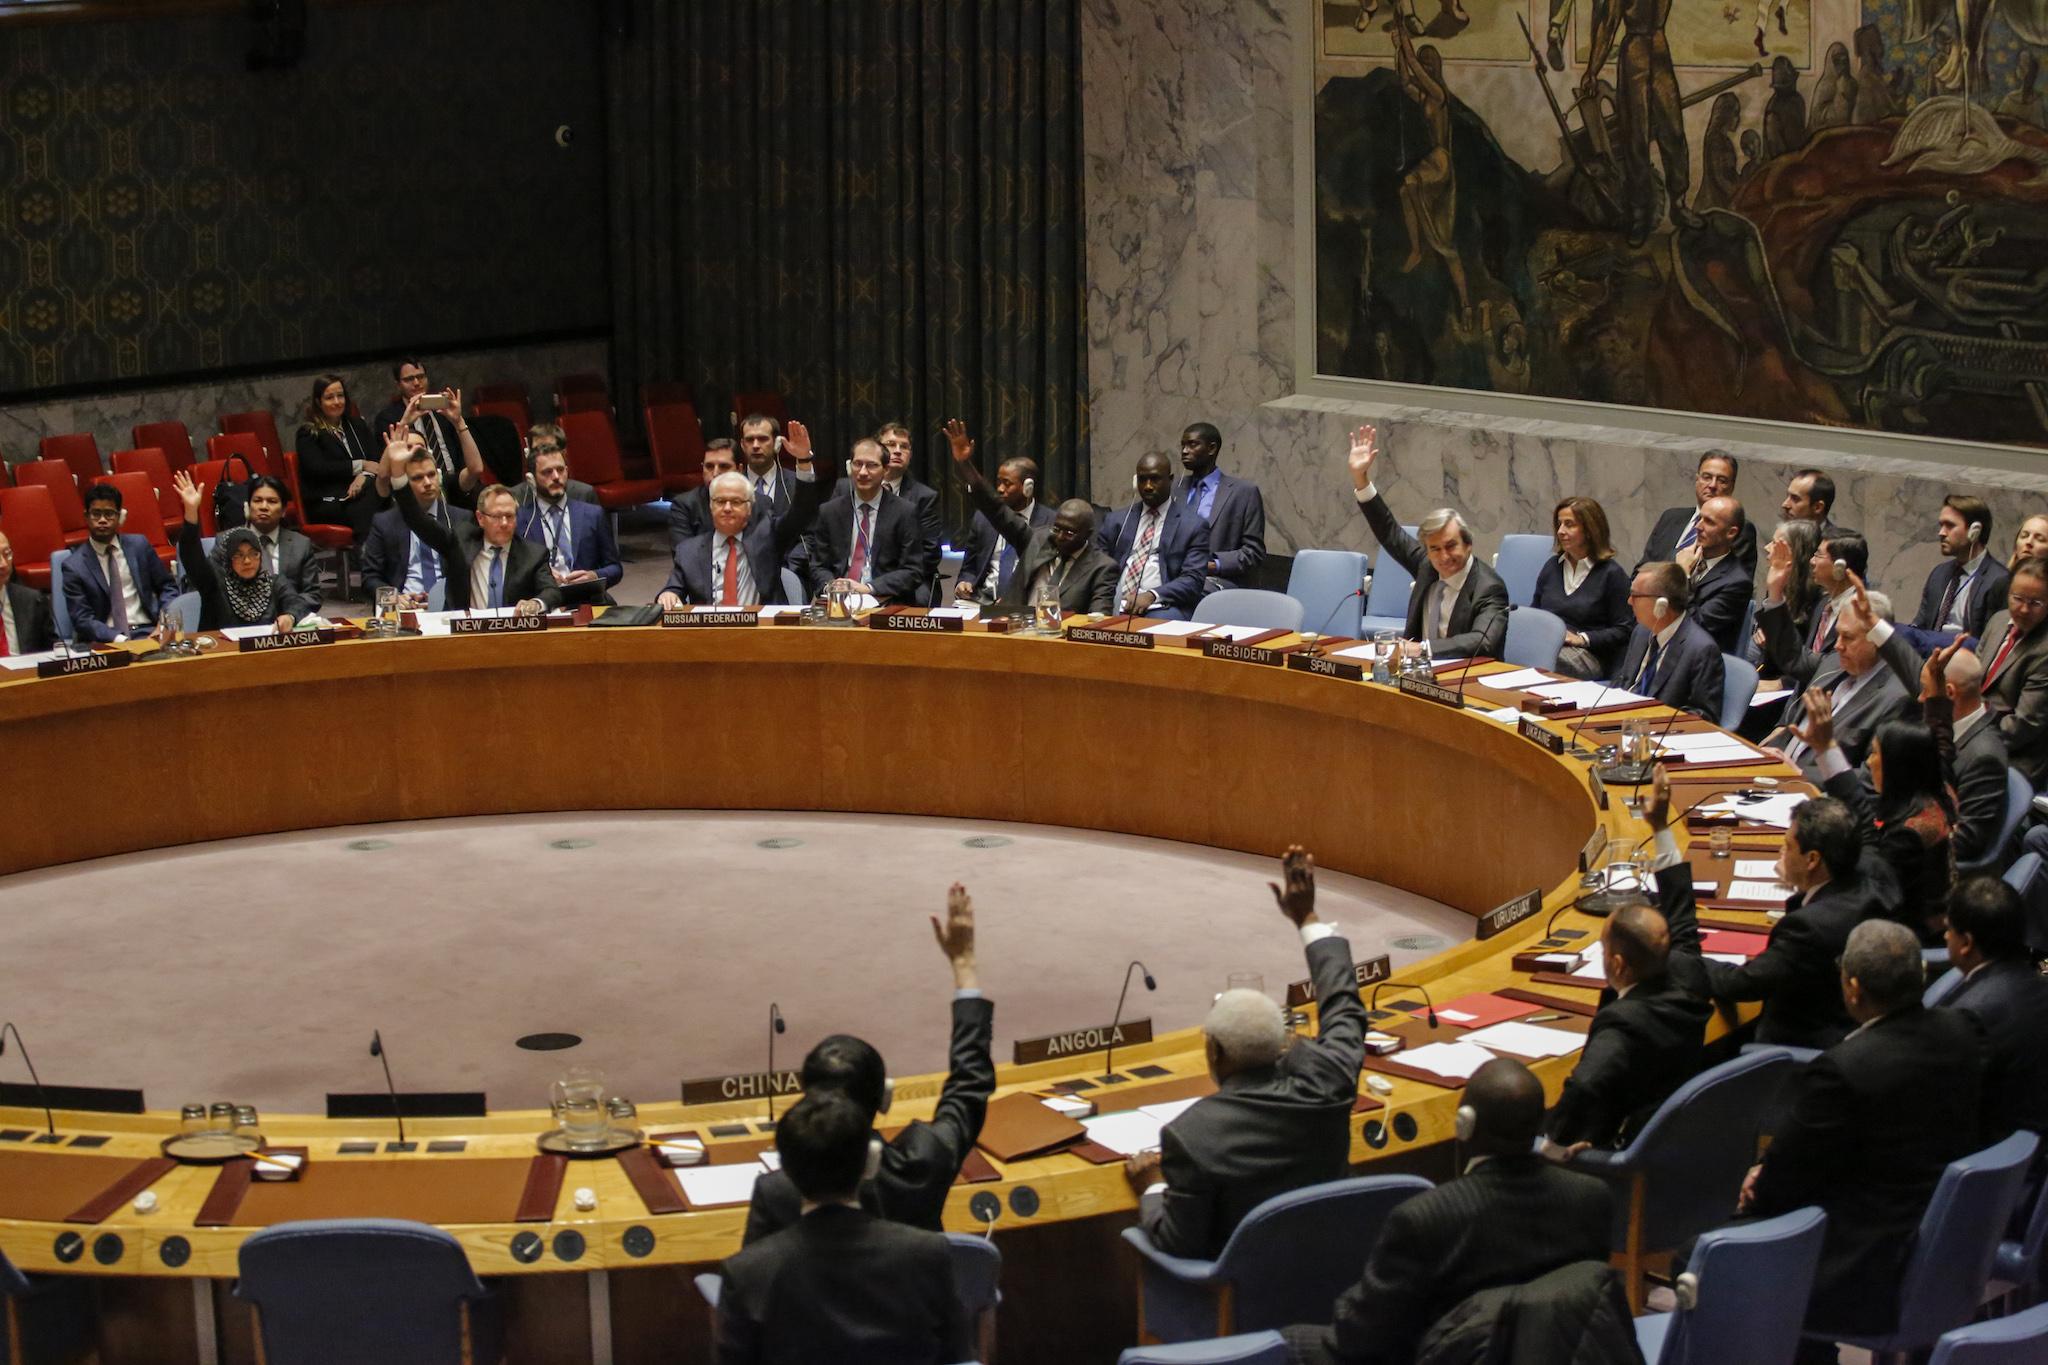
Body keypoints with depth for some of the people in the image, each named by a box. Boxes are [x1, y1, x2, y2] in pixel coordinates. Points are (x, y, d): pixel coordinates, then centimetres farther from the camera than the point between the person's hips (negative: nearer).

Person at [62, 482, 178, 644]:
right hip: (104, 641, -2)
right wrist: (118, 639, -20)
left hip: (147, 631, 2)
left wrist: (165, 620, -2)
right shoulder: (74, 566, 3)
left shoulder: (139, 545, 12)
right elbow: (83, 620, -3)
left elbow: (167, 587, 18)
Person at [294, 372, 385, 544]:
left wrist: (365, 475, -12)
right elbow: (317, 468, -7)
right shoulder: (308, 433, 9)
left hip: (358, 493, 4)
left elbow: (378, 458, 12)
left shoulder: (357, 425, 24)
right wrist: (361, 465, -7)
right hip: (326, 502, -4)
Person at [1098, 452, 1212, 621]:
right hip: (1117, 606, 3)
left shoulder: (1193, 525, 7)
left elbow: (1193, 580, -2)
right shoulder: (1116, 520, 19)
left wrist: (1152, 595, -18)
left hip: (1162, 608, -3)